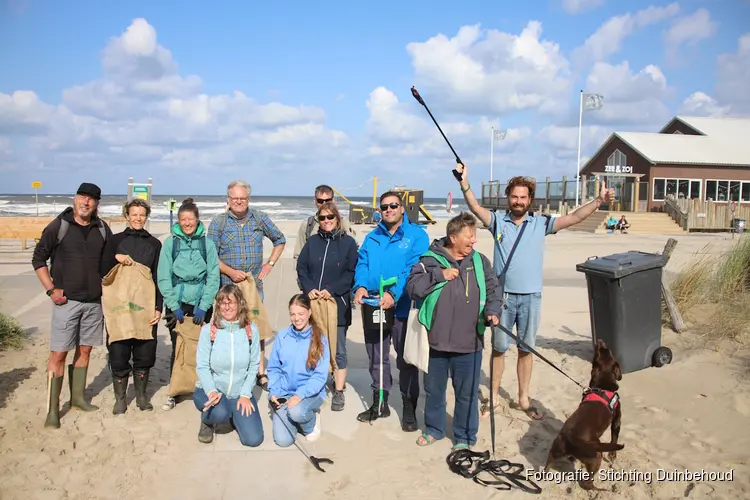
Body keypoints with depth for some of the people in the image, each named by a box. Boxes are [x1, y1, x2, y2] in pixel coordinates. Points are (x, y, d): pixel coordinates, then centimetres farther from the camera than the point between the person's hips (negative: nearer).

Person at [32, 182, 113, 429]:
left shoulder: (102, 229, 4)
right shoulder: (58, 226, -5)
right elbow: (39, 259, 1)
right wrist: (51, 289, -7)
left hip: (94, 301, 4)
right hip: (66, 300, -4)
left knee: (84, 350, 12)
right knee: (58, 353, -5)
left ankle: (77, 397, 26)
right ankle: (52, 409, 2)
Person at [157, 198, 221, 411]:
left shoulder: (207, 243, 1)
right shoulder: (170, 243, 0)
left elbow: (213, 277, -2)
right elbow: (163, 278, -2)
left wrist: (203, 306, -9)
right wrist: (174, 306, -8)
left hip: (201, 305, 0)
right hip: (176, 304, 0)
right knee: (177, 348, 4)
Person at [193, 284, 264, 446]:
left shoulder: (251, 330, -7)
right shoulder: (208, 330, -12)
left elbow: (254, 366, -3)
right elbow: (202, 367, -10)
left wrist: (245, 394, -11)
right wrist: (211, 391, -26)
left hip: (240, 393, 2)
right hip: (210, 390, -2)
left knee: (253, 439, -9)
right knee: (220, 413, -36)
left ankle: (233, 415, 23)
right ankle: (207, 421, 4)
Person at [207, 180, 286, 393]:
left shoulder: (260, 219, 6)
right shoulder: (218, 222, 1)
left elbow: (280, 240, 18)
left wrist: (270, 264, 8)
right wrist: (230, 272, -13)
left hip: (255, 283, 2)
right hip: (227, 285, -1)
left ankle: (260, 373, 13)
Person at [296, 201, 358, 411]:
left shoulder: (348, 242, -1)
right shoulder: (312, 242, 9)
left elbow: (352, 273, -5)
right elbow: (301, 268, 7)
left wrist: (331, 290, -15)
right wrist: (309, 289, -10)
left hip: (338, 303, -3)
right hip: (313, 302, 3)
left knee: (338, 349, 3)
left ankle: (339, 392, 11)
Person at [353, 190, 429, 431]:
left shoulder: (417, 235, -5)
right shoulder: (372, 237, 12)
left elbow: (414, 269, -17)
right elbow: (362, 264, 4)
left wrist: (394, 293, -29)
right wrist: (360, 286, -17)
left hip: (403, 309, -5)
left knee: (406, 360, 5)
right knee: (376, 358, 15)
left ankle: (409, 408, 18)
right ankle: (379, 403, 30)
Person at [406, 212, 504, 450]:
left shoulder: (480, 261, 3)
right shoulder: (431, 260, -4)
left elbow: (494, 291, 6)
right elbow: (412, 287, -12)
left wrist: (492, 311, -13)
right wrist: (439, 275, -19)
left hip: (469, 343, 1)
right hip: (436, 341, 0)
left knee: (467, 393, 10)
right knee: (434, 389, 17)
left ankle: (465, 437, 27)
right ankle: (434, 428, 37)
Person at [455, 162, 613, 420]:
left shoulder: (541, 223, 2)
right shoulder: (498, 222, 0)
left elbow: (573, 218, -3)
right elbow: (475, 208, -14)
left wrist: (599, 201, -13)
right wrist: (464, 183, -29)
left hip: (531, 297, 1)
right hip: (503, 295, -1)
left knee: (526, 349, 12)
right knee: (499, 348, 8)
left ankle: (523, 399, 26)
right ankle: (493, 397, 22)